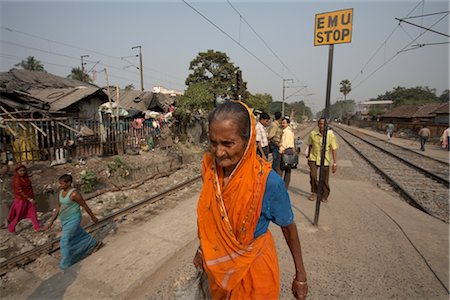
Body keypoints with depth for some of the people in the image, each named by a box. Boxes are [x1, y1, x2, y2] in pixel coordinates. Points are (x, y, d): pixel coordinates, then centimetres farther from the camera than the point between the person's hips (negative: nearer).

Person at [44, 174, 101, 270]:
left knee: (65, 242, -3)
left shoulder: (74, 194, -24)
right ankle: (95, 244, 44)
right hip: (64, 220, 9)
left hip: (73, 220, -9)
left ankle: (65, 265, 15)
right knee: (79, 235, 23)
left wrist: (93, 217, -6)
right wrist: (51, 222, 7)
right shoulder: (61, 192, 2)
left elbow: (85, 205, -15)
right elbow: (59, 208, 10)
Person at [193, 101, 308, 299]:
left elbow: (288, 227, -13)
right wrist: (202, 248, 10)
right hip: (218, 264, 5)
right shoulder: (209, 167, -17)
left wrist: (300, 275, -3)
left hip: (254, 268, -4)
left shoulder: (268, 181, -30)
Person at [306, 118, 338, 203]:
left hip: (325, 160, -1)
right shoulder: (313, 134, -4)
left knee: (325, 180, 5)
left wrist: (335, 163, -10)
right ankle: (314, 192, 7)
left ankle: (324, 195, 29)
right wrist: (308, 156, 18)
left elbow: (334, 150, -7)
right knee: (312, 175, -16)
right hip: (313, 158, 1)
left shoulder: (330, 135, -10)